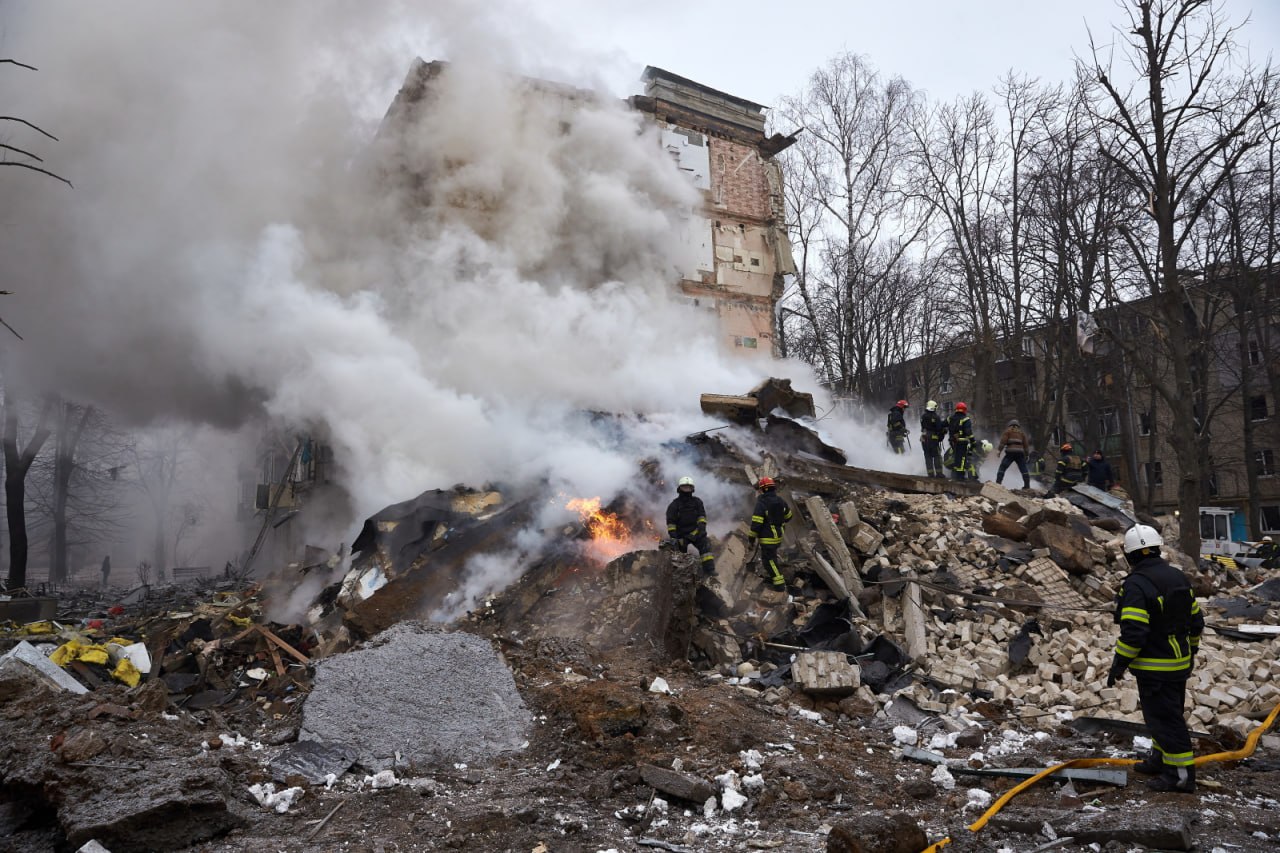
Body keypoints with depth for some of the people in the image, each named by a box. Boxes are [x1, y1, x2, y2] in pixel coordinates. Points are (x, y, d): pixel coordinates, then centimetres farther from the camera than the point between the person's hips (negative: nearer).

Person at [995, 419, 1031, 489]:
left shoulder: (1008, 431, 11)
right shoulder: (1022, 432, 22)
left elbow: (1003, 441, -4)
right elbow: (1025, 444, 18)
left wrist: (999, 451, -6)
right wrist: (1026, 455, 22)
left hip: (1010, 452, -3)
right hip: (1020, 452, 3)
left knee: (1002, 468, -2)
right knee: (1023, 469, 11)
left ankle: (998, 483, -13)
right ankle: (1027, 485, 7)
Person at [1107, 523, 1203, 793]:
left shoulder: (1136, 585, -22)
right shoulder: (1179, 578, 5)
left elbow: (1133, 632, -25)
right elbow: (1196, 621, 13)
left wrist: (1119, 664, -14)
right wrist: (1191, 651, 27)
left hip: (1154, 667, -9)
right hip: (1180, 664, 9)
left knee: (1164, 719, 0)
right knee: (1169, 713, 20)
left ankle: (1182, 773, 5)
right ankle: (1160, 760, 34)